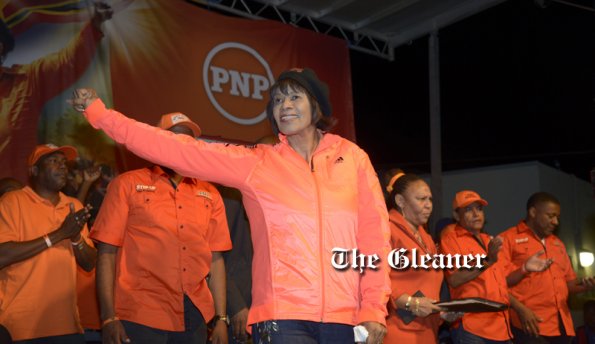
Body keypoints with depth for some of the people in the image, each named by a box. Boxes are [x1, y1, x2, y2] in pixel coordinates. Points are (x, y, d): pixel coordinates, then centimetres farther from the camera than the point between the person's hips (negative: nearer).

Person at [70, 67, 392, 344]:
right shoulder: (255, 163, 6)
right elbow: (179, 151, 3)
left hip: (346, 317, 1)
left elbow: (374, 235, 6)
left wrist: (374, 309, -2)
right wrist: (99, 113, 0)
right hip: (284, 317, -1)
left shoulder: (352, 158, 8)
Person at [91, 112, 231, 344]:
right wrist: (109, 318, -9)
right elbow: (107, 253, -2)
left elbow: (215, 259, 11)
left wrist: (221, 318, 6)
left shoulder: (209, 195, 11)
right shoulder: (127, 184, 2)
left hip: (194, 318, 3)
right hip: (140, 318, -3)